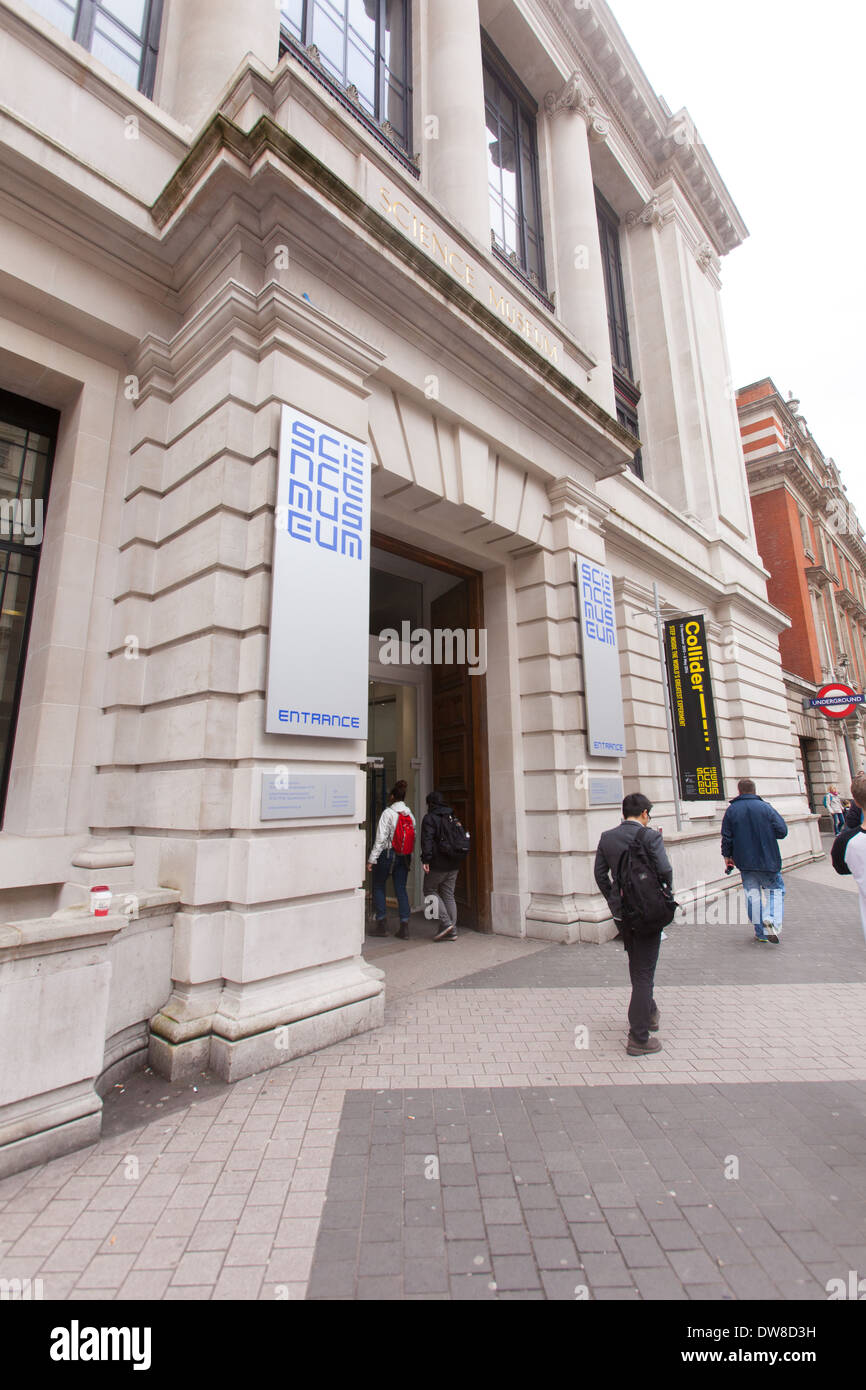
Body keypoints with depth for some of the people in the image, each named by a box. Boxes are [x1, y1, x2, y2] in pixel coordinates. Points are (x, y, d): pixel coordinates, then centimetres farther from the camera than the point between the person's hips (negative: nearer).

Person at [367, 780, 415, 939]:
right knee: (401, 889, 9)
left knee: (378, 887, 10)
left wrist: (372, 859, -13)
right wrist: (409, 858, 17)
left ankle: (381, 924, 13)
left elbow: (381, 838, -16)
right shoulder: (410, 814, 6)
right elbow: (413, 837, 9)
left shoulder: (388, 813, -13)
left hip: (387, 854, -5)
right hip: (404, 857, 6)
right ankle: (404, 927, 8)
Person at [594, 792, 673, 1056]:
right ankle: (638, 1038, 11)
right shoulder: (651, 836, -14)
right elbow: (665, 870, -21)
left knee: (638, 967, 26)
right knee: (644, 972, 5)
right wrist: (666, 891, 0)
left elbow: (600, 874, 2)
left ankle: (649, 1013, 45)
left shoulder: (606, 838, 0)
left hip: (621, 913, 5)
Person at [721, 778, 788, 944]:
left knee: (752, 894, 8)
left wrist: (727, 855, 13)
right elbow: (782, 831, -6)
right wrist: (766, 831, 13)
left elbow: (726, 837, 1)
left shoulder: (731, 810, 0)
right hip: (768, 860, -1)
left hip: (744, 861, 1)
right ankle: (772, 920, -9)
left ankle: (760, 932, 10)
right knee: (776, 889, 13)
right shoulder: (765, 807, -5)